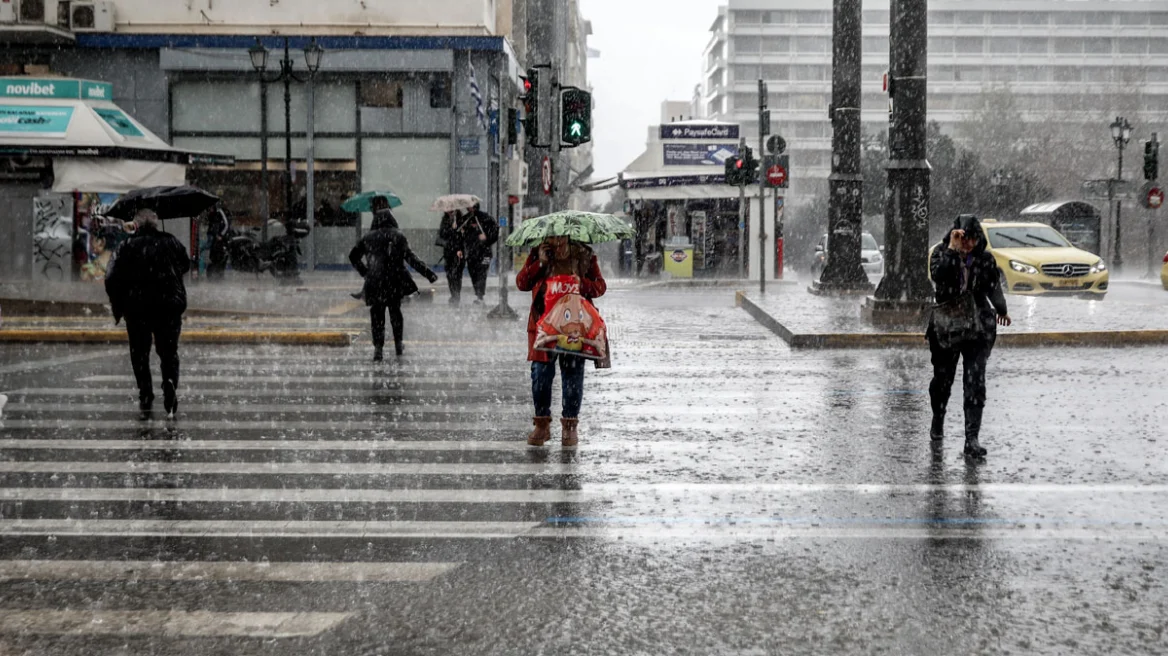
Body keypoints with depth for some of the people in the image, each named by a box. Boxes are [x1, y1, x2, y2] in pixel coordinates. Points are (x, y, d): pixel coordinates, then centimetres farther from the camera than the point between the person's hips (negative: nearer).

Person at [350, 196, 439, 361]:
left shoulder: (368, 237, 2)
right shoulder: (398, 235, -3)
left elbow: (353, 256, 11)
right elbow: (411, 258, -8)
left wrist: (364, 271, 22)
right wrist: (428, 274, -6)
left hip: (375, 283, 0)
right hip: (396, 282, 0)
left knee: (377, 316, 4)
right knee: (395, 311, 19)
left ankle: (378, 347, -7)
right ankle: (398, 343, 25)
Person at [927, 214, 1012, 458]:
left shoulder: (985, 259, 1)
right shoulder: (941, 253, -5)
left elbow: (993, 286, 15)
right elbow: (937, 276, -26)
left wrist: (1001, 309, 7)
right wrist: (952, 249, -28)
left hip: (978, 328, 0)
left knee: (975, 381, -9)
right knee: (943, 377, 13)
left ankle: (972, 438, -9)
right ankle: (937, 421, 40)